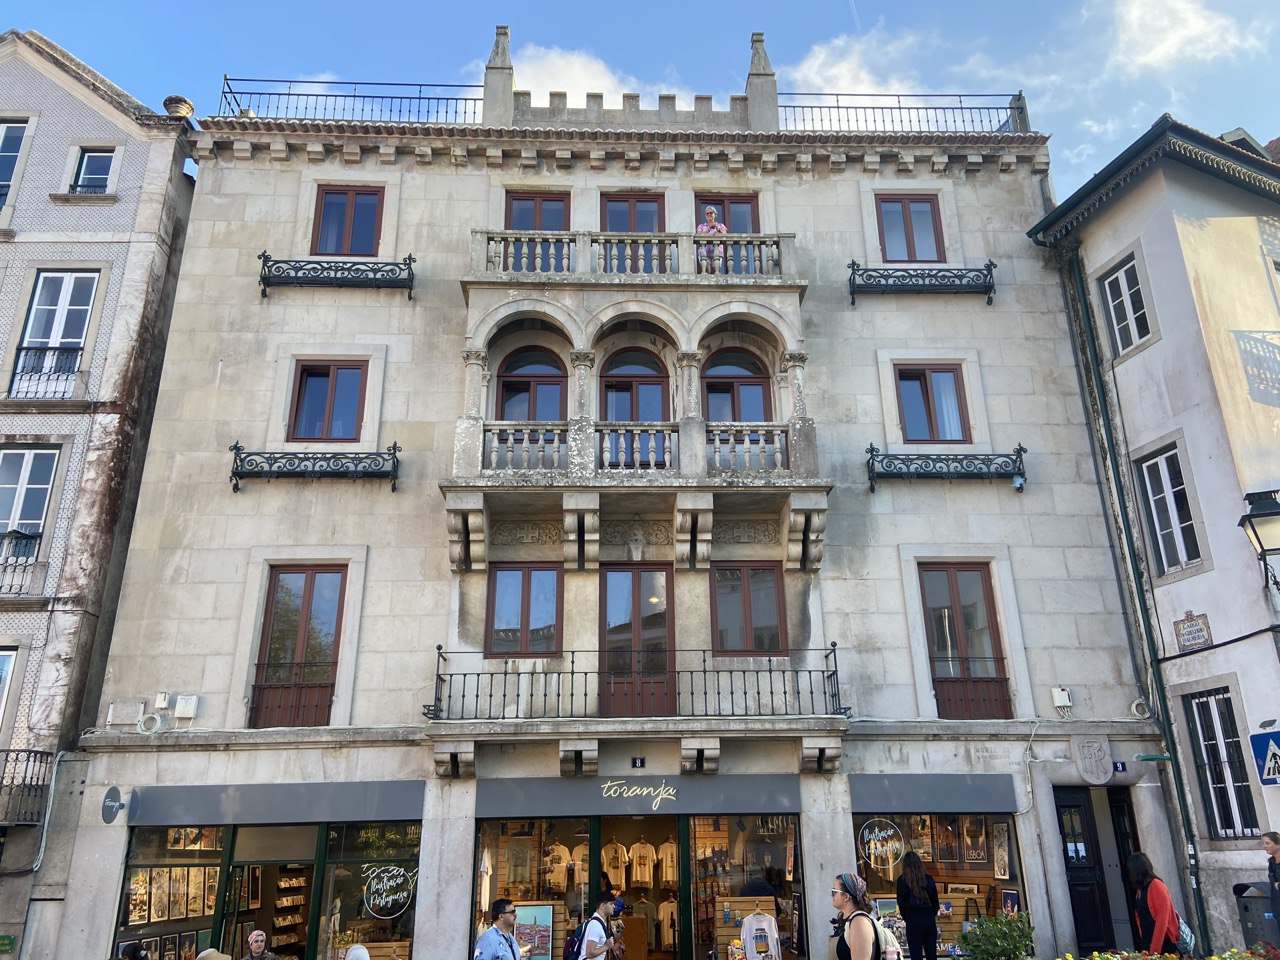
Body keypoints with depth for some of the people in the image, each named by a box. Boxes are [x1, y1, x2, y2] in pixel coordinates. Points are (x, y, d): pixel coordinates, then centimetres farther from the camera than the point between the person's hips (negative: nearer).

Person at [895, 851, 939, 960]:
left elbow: (901, 903, -5)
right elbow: (935, 902, 9)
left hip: (914, 922, -4)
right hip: (930, 920, 4)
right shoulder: (928, 878, 4)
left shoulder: (903, 879, -6)